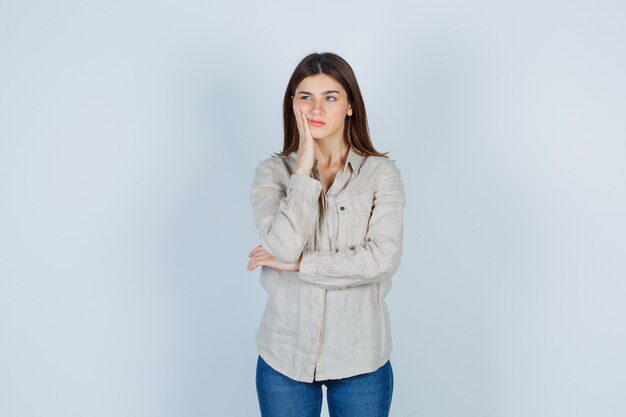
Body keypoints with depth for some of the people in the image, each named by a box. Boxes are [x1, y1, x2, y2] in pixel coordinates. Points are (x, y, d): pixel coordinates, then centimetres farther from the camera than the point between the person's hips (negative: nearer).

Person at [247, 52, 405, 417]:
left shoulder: (382, 172, -4)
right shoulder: (273, 172, -2)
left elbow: (384, 259, -15)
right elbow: (284, 246, -17)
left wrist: (298, 263, -13)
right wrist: (304, 168, -14)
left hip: (360, 358, 0)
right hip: (285, 356, 1)